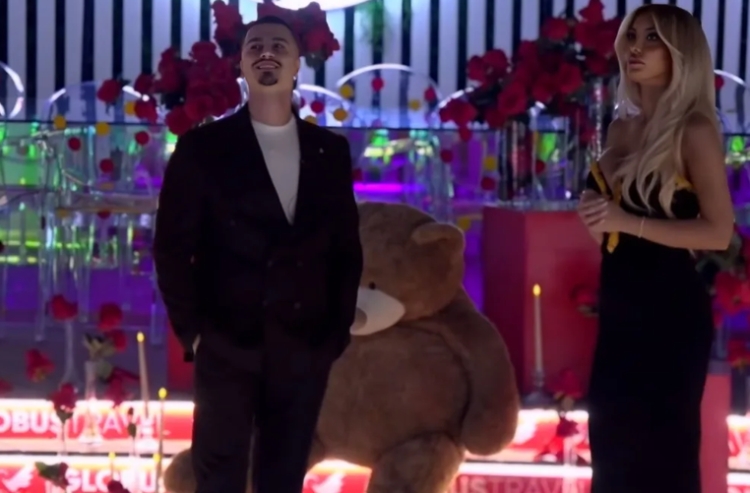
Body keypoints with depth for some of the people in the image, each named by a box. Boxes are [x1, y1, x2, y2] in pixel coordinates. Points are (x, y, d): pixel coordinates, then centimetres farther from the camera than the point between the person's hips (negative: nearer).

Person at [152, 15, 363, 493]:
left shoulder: (330, 151, 10)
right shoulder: (202, 147, 1)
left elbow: (347, 246, 12)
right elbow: (173, 246, 0)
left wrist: (339, 329, 5)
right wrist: (191, 330, -6)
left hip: (305, 347, 3)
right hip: (227, 344, -3)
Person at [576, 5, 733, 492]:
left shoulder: (693, 131, -12)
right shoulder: (623, 128, 10)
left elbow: (719, 231, -18)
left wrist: (629, 222, -24)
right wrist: (595, 215, 1)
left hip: (670, 307, -8)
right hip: (620, 304, 8)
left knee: (660, 444, -1)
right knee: (615, 437, 14)